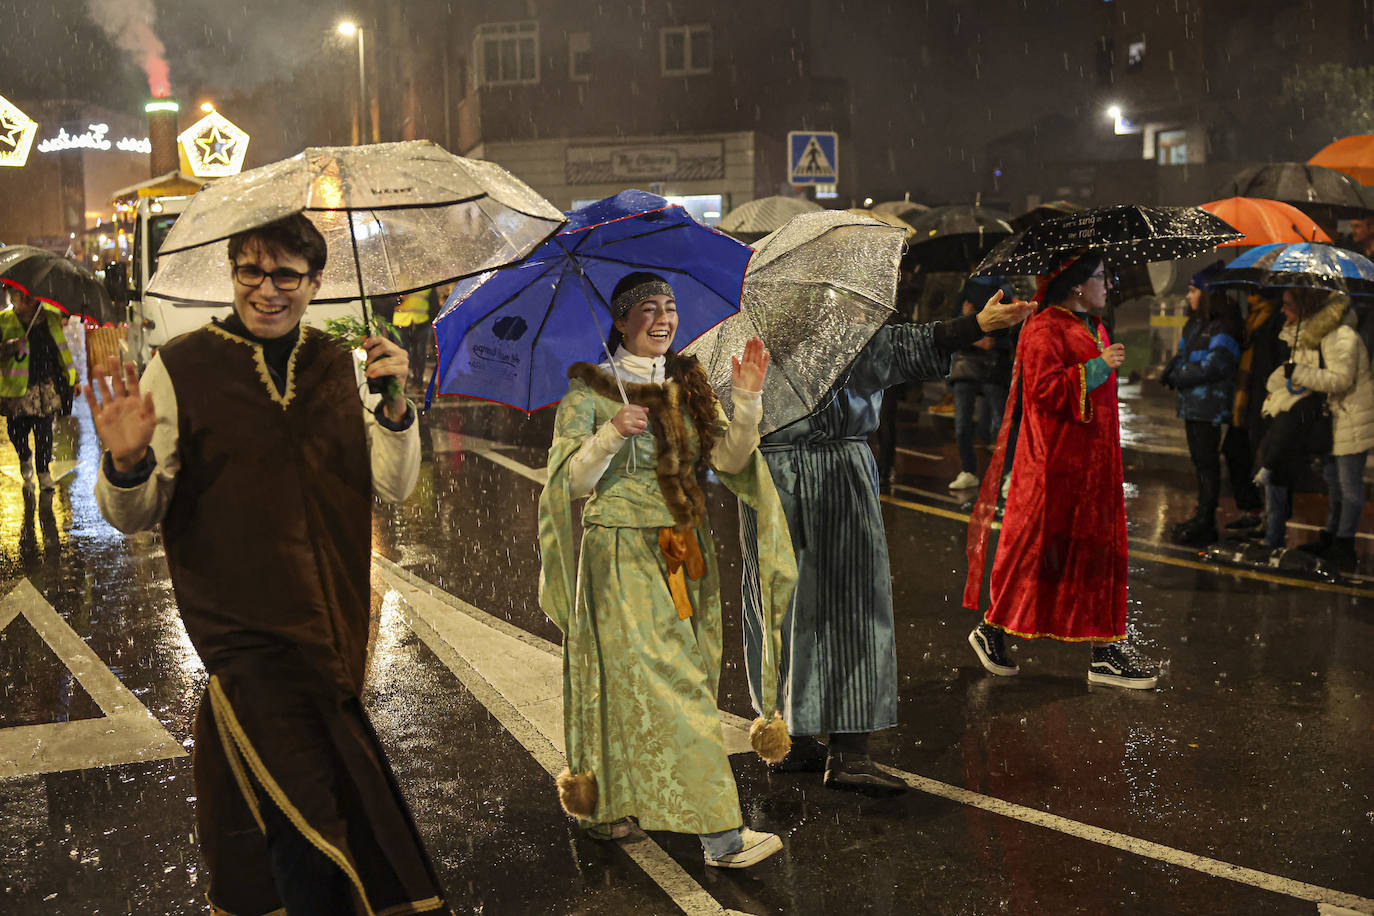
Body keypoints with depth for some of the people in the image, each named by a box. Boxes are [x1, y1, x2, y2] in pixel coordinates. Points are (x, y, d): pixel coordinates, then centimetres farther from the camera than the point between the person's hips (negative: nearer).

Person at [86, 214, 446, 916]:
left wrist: (393, 404, -12)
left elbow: (394, 487, 5)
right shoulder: (180, 369, -5)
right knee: (310, 812, -11)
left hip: (329, 622, 4)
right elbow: (132, 516, -5)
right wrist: (128, 463, -28)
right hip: (244, 631, -4)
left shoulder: (338, 366, 7)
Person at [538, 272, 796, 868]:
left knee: (631, 684, 7)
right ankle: (720, 834, -11)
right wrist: (610, 436, -24)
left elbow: (729, 459, 0)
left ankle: (605, 805, 25)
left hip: (684, 556, 5)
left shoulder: (687, 386, 11)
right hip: (621, 556, -5)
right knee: (668, 686, -10)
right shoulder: (589, 390, -2)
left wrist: (747, 402, -15)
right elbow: (571, 480, -9)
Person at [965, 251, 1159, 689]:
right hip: (1055, 465, -9)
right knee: (1039, 547, -2)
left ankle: (1105, 652, 10)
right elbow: (1045, 389, -23)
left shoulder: (1093, 328, 17)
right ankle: (991, 628, 14)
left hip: (1091, 463, 9)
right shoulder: (1044, 329, -12)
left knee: (1099, 547, 7)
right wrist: (1097, 368, -23)